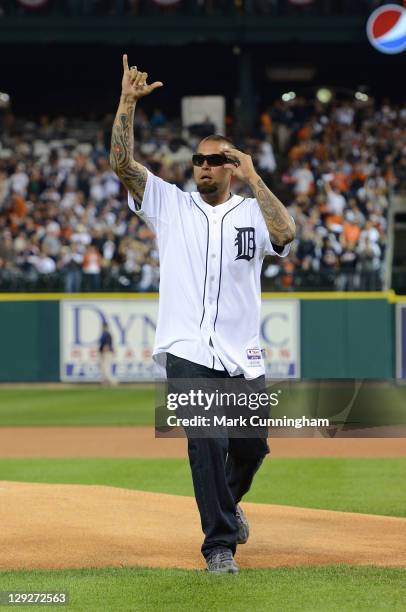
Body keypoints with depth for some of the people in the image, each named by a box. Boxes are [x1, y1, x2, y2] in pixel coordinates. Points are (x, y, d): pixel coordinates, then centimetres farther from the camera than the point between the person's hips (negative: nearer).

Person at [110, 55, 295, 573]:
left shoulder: (253, 212, 6)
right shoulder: (171, 204, 8)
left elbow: (285, 235, -17)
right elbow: (122, 162, -4)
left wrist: (252, 178, -15)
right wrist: (127, 103, -15)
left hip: (243, 360, 2)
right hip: (188, 355, -2)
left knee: (251, 448, 12)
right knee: (208, 444, -16)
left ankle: (228, 502, 44)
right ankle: (220, 544, -8)